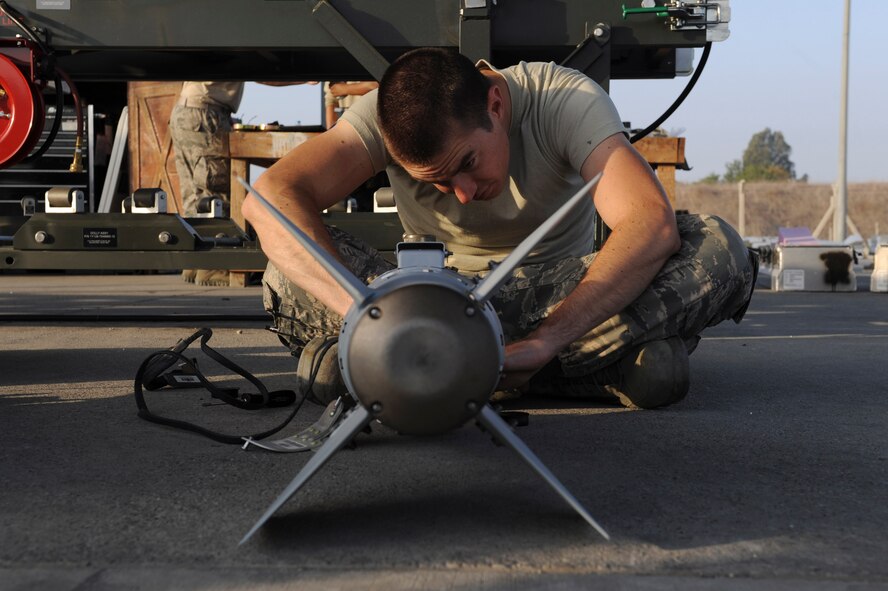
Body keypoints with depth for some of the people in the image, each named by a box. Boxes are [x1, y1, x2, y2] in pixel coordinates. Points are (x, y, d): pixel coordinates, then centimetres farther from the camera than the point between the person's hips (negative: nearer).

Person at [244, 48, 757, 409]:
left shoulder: (567, 100, -22)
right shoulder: (386, 117, -18)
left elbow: (653, 224, -36)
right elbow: (270, 198, -32)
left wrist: (543, 339, -48)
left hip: (562, 293, 0)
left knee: (718, 251, -28)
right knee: (293, 272, -29)